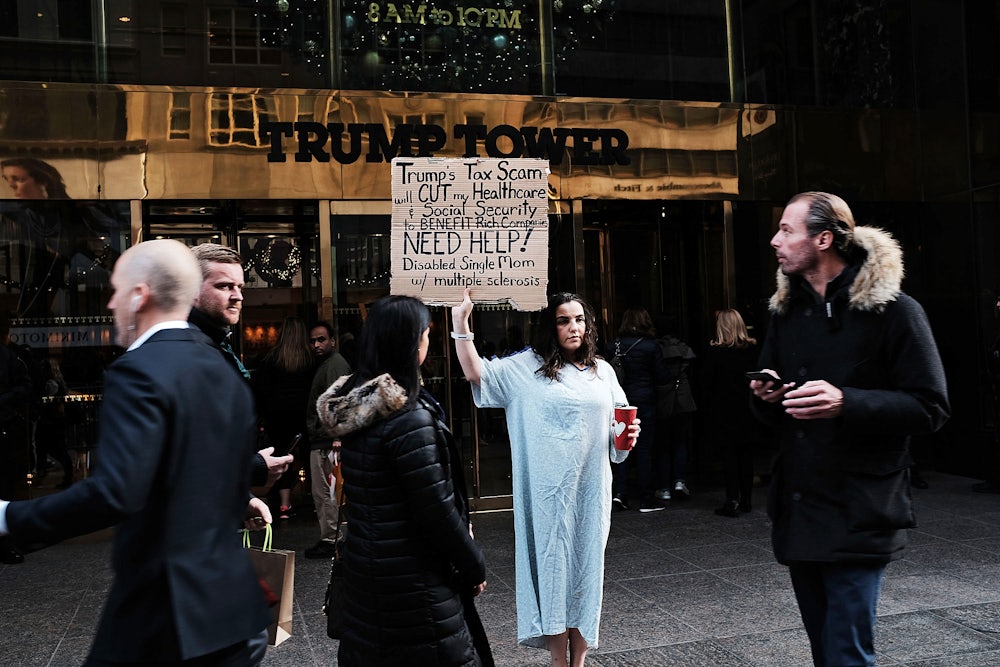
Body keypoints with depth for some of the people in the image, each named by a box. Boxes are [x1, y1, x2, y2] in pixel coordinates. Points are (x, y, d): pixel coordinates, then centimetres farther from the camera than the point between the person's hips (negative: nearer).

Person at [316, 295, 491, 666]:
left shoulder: (356, 405, 3)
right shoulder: (409, 417, -23)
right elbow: (437, 510, -21)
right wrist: (475, 566, -6)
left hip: (365, 567, 8)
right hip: (412, 580, -8)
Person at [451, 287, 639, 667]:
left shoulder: (603, 371, 10)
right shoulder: (526, 367, -1)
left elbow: (617, 425, 18)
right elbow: (476, 373, -10)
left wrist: (628, 436, -4)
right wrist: (461, 321, -20)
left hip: (591, 490, 3)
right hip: (548, 493, -3)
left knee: (586, 568, 11)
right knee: (553, 568, 5)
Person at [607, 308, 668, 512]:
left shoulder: (614, 347, -1)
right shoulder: (651, 346, -8)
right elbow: (662, 378, -5)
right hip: (645, 403, -3)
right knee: (644, 449, 3)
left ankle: (619, 491, 1)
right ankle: (647, 499, 8)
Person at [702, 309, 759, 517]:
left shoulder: (714, 352, -12)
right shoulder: (753, 350, -1)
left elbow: (706, 384, -9)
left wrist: (712, 403, 6)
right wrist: (752, 398, 13)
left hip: (724, 412, -4)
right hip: (748, 411, 4)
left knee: (729, 454, 1)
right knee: (746, 453, 11)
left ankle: (733, 500, -2)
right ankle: (746, 500, 17)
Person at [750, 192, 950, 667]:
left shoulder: (893, 310, -8)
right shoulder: (786, 311, 11)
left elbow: (930, 408, -11)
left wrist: (846, 403, -25)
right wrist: (766, 398, -4)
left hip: (857, 516, -6)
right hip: (797, 512, 6)